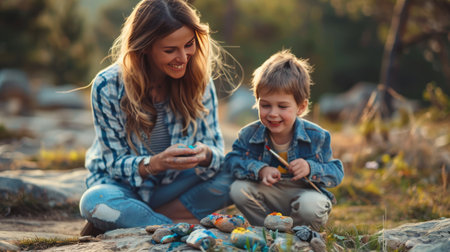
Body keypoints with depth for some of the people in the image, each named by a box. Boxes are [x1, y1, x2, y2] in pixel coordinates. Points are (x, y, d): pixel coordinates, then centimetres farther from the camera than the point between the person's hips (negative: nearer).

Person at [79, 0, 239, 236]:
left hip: (173, 185, 3)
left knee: (229, 179, -26)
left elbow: (216, 151, -9)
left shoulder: (199, 80, -10)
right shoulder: (107, 86, -18)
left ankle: (131, 219, -21)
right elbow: (114, 163, -15)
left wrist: (206, 155, -35)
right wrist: (156, 163, -36)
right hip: (124, 186, -3)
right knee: (95, 202, -37)